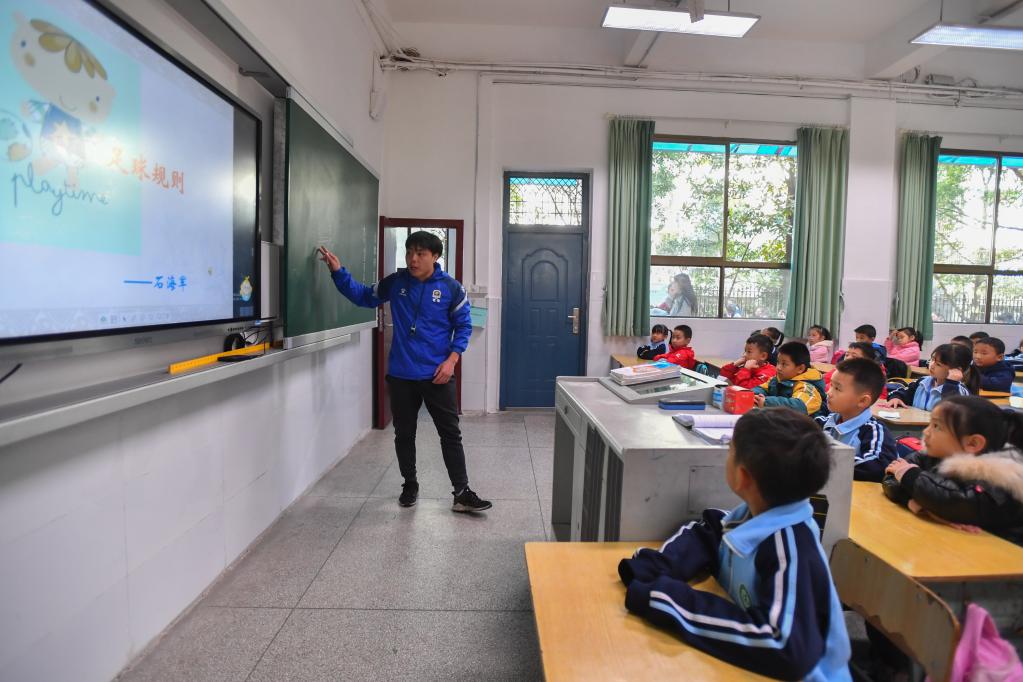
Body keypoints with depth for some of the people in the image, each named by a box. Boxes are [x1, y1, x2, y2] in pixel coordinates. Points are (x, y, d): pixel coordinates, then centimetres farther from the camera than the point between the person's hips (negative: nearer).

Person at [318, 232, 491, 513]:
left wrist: (451, 360, -10)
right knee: (404, 434, 13)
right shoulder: (395, 282, 1)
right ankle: (410, 485, 32)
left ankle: (462, 492, 11)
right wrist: (338, 271, 2)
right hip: (400, 375, 3)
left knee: (450, 434, 3)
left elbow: (464, 326, 0)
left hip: (437, 375, -2)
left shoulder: (451, 287, -6)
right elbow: (364, 296, 14)